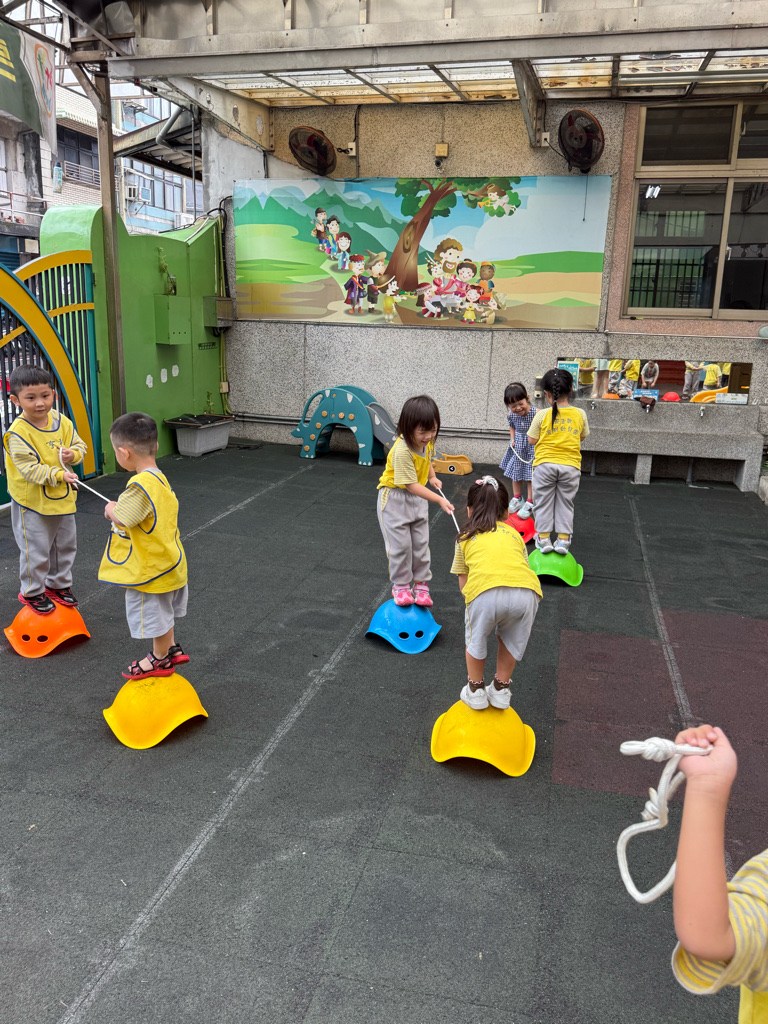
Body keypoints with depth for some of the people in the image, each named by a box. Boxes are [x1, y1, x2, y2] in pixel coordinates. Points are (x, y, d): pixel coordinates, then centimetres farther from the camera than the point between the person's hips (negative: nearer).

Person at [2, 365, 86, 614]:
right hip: (33, 503, -6)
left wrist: (73, 454, -15)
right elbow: (29, 468, -24)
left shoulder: (62, 421, -3)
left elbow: (79, 445, 7)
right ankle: (32, 591, 26)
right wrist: (58, 475, -32)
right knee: (36, 550, 5)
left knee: (65, 546, 19)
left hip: (63, 498, 6)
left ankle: (59, 584, 39)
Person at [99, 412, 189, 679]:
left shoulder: (141, 485, -30)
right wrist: (117, 508, 1)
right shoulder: (159, 477, 0)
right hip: (168, 562, 9)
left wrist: (111, 509, -7)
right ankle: (171, 649, 44)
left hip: (150, 568, -9)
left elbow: (122, 518, -28)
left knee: (155, 614, 12)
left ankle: (160, 659, 31)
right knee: (163, 611, 27)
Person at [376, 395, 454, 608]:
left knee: (421, 543, 8)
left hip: (417, 498, 7)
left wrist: (432, 477, 7)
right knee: (400, 544, -2)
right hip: (395, 498, -6)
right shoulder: (402, 451, -32)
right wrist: (439, 500, -37)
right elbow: (411, 485, -33)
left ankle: (421, 584, 21)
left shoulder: (426, 441, -8)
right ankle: (400, 586, 15)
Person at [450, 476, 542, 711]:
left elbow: (463, 583, 24)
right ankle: (501, 688, 40)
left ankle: (475, 690, 38)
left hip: (486, 592, -2)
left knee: (476, 638, 26)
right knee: (512, 639, 29)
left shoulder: (466, 537, 26)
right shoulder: (513, 533, 32)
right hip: (526, 591, 2)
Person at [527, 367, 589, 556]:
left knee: (544, 502, 11)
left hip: (545, 464, -2)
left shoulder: (542, 415, -9)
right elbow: (582, 436, 12)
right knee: (566, 503, 13)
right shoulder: (580, 414, -1)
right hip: (571, 464, 2)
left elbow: (532, 439, -2)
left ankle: (544, 537, 14)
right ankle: (563, 538, 12)